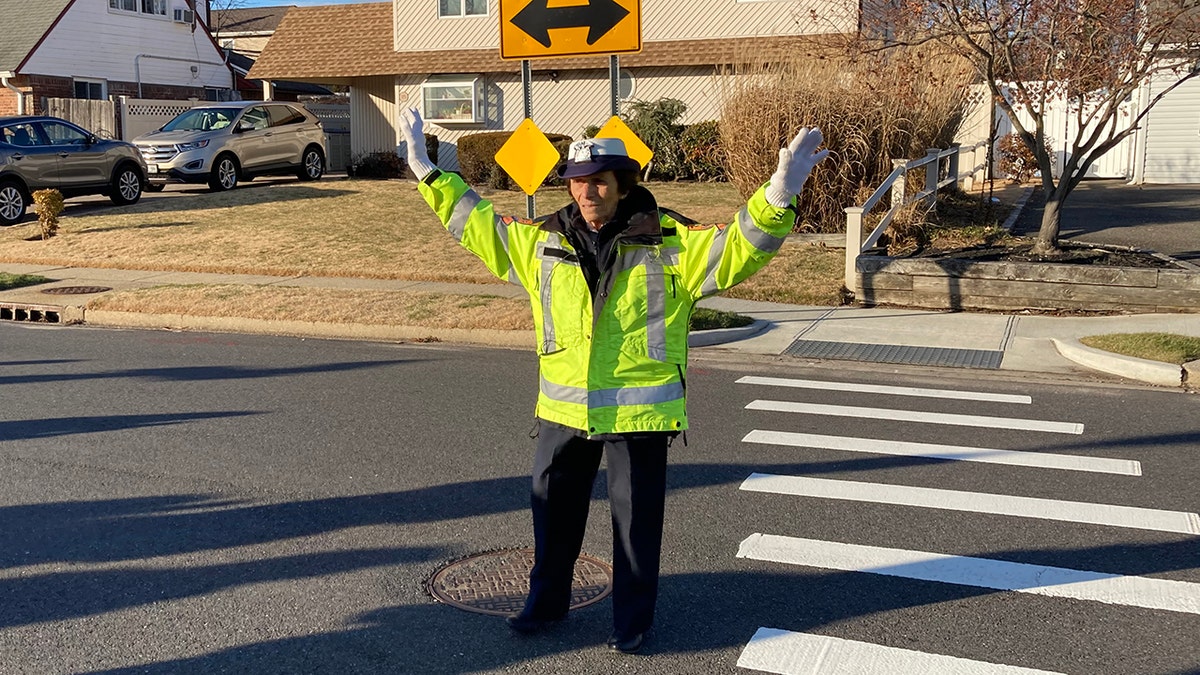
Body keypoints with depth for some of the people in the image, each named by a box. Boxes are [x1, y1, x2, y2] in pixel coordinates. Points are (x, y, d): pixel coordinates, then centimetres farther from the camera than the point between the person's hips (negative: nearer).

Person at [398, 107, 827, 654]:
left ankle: (633, 618, 27)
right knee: (553, 509, 17)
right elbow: (478, 224, 14)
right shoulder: (543, 240, 2)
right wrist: (426, 171, 13)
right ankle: (547, 599, 39)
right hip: (562, 408, 4)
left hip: (639, 408, -3)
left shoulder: (669, 241, -8)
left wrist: (779, 192, -29)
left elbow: (740, 247, -14)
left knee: (636, 519, 8)